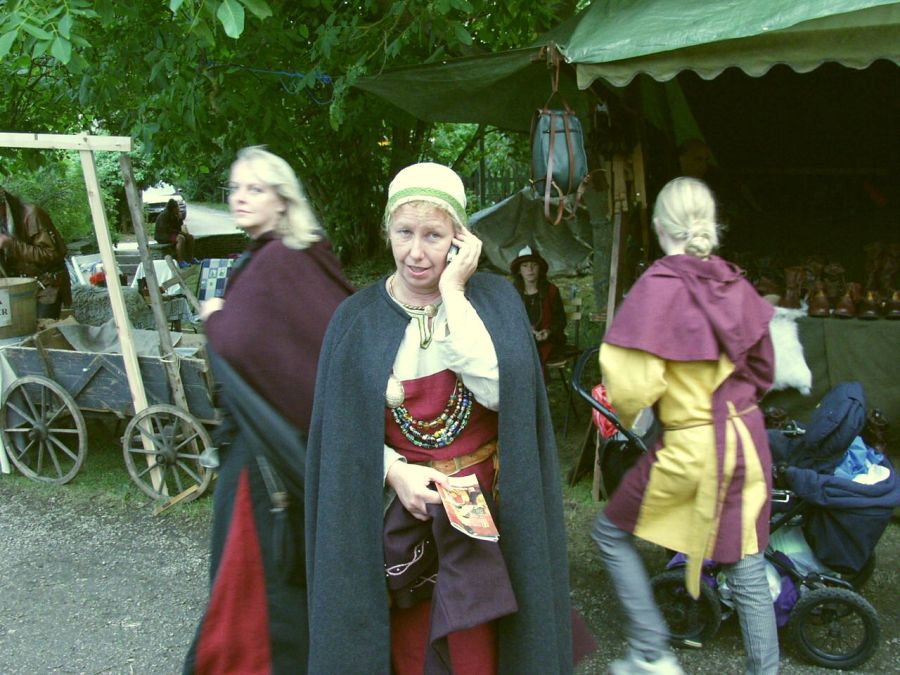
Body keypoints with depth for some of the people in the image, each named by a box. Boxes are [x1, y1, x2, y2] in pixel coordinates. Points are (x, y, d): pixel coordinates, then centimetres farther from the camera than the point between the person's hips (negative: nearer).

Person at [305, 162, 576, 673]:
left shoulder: (494, 299, -5)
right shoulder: (359, 318, -2)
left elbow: (499, 389, -23)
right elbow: (343, 430, -1)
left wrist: (451, 290, -18)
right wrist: (395, 471, -19)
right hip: (394, 523, 1)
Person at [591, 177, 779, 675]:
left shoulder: (659, 286, -16)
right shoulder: (736, 284, 2)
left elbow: (633, 385, -20)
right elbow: (763, 370, 13)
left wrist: (630, 416, 0)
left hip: (690, 448, -6)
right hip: (748, 439, 6)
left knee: (610, 532, 14)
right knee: (747, 568, 15)